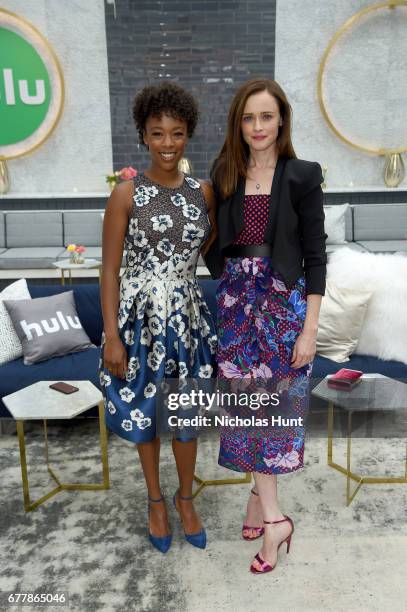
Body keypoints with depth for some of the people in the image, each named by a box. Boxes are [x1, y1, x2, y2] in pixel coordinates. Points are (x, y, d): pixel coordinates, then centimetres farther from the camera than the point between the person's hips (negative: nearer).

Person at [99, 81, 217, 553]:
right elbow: (109, 270, -9)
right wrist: (112, 336, -12)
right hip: (139, 315, -2)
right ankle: (155, 499, 39)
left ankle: (185, 498, 39)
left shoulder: (203, 192, 1)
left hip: (186, 315, 3)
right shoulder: (126, 194, -10)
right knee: (144, 413, 14)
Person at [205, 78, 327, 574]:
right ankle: (273, 516, 19)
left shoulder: (302, 176, -4)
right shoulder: (224, 174, 6)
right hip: (236, 299, 3)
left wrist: (309, 329, -10)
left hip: (284, 300, -3)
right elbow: (216, 245, 10)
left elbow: (315, 256, -6)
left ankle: (259, 494, 26)